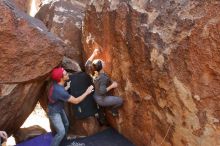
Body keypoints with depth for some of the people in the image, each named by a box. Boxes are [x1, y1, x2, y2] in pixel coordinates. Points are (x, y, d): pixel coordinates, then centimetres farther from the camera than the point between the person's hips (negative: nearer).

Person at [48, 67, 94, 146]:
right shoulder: (60, 91, -40)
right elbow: (76, 101, -31)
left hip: (60, 109, 9)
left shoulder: (57, 83, -13)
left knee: (66, 124, 23)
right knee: (61, 132, -7)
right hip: (54, 112, -9)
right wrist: (87, 92, -23)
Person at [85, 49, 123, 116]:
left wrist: (93, 54, 0)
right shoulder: (103, 77, -33)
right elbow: (102, 91, -35)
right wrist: (112, 86, -23)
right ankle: (114, 111, 23)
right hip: (101, 99, -8)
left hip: (96, 96, 8)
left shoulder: (95, 72, -11)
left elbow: (87, 64, 5)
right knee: (120, 101, -4)